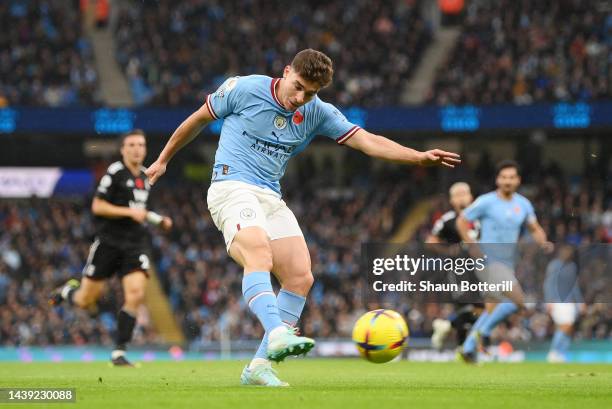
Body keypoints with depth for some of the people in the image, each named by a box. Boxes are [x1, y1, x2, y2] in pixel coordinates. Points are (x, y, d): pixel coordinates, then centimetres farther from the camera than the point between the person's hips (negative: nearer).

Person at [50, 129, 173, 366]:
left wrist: (159, 221, 15)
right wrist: (129, 212, -19)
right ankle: (68, 291, 38)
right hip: (109, 241, -5)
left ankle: (119, 353, -8)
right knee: (86, 302, 1)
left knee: (135, 295, -15)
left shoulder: (146, 177, 14)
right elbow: (97, 206, -11)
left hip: (135, 244, 5)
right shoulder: (115, 172, -8)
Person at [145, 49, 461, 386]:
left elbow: (368, 141, 0)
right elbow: (199, 119, 8)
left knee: (300, 278, -6)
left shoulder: (317, 113, 5)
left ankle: (260, 366, -3)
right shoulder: (244, 89, -6)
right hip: (232, 186, -6)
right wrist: (163, 160, 17)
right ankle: (277, 334, -53)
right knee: (260, 259, -32)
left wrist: (419, 157, -13)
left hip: (271, 198, 6)